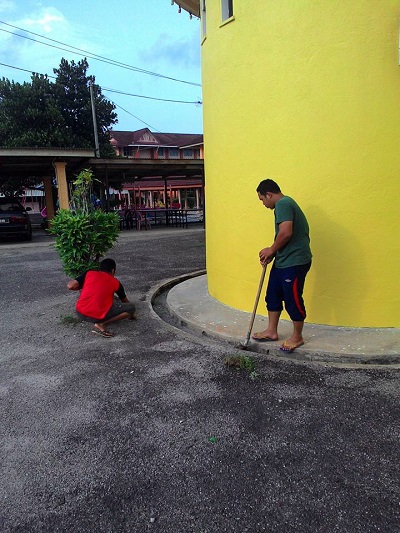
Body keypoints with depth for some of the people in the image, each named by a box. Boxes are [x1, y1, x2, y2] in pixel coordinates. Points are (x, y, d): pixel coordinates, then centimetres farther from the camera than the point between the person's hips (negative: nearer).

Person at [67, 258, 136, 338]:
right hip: (97, 316, -4)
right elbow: (125, 301, 25)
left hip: (80, 313, 4)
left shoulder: (89, 273, 11)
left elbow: (70, 286, 2)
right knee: (131, 308, 6)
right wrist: (131, 315, 43)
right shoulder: (115, 282, 10)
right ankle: (101, 324, -5)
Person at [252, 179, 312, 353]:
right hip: (283, 260, 11)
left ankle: (297, 337, 19)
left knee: (293, 300, 2)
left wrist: (271, 250, -12)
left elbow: (286, 233, -27)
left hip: (295, 262, -11)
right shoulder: (285, 204, 18)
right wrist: (272, 253, 8)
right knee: (273, 295, 16)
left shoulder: (282, 204, -15)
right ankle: (271, 331, 29)